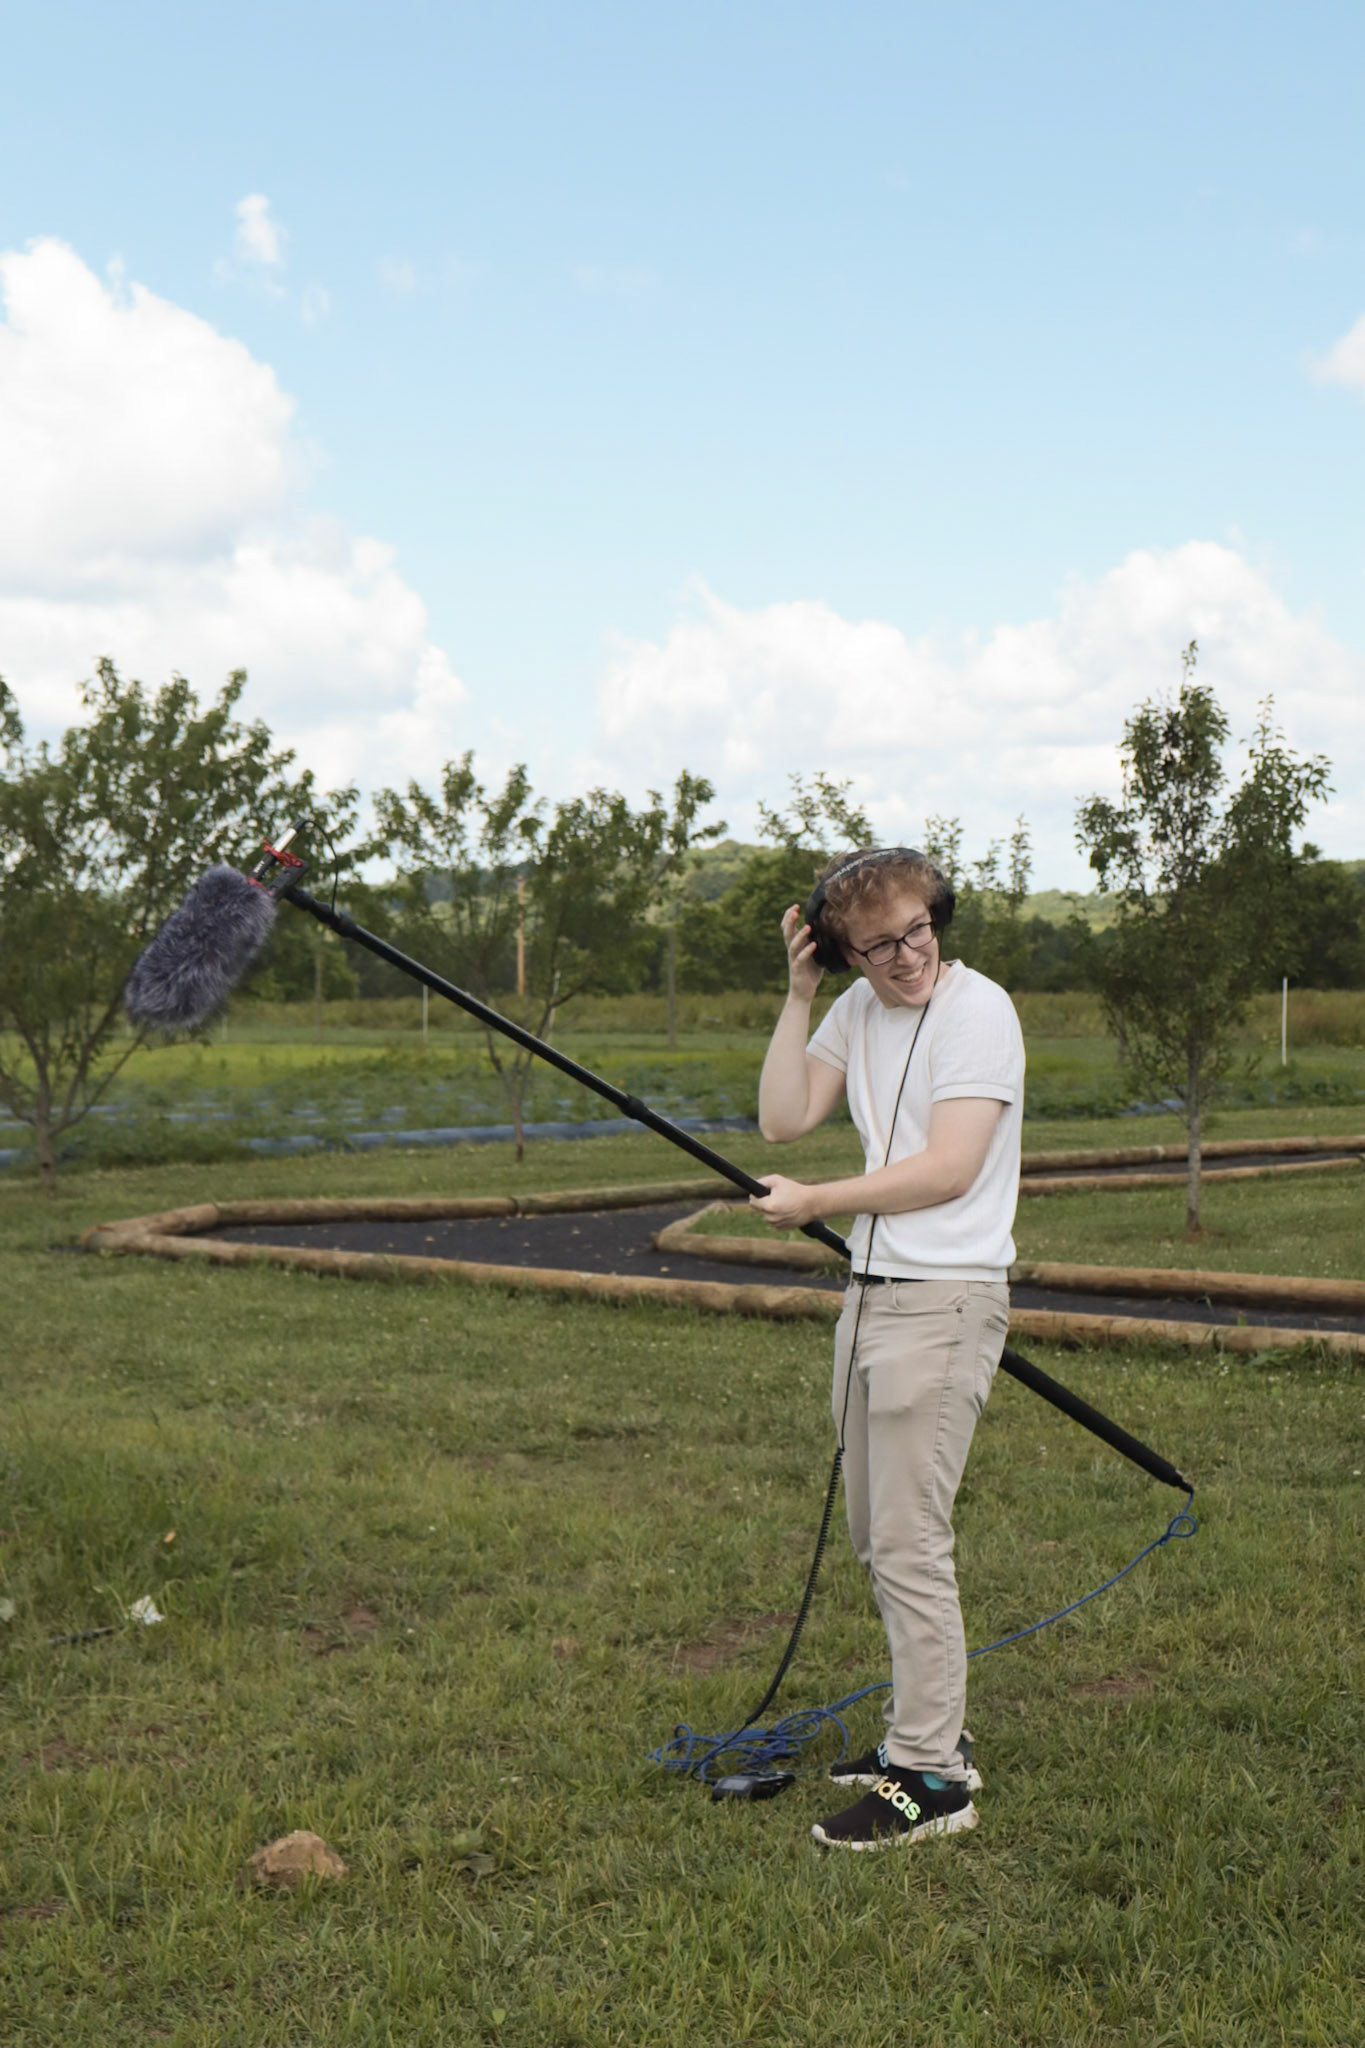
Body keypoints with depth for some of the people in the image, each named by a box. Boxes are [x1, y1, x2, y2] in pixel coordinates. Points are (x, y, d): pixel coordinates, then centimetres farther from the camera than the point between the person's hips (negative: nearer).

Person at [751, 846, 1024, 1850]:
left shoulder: (978, 1011, -13)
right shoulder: (859, 1009, 11)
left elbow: (948, 1169, -19)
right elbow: (783, 1119, 4)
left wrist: (814, 1201, -12)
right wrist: (799, 999, -3)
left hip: (945, 1299, -9)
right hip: (872, 1293, 9)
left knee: (910, 1542, -8)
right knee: (878, 1533, 16)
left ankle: (930, 1781, 0)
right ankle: (932, 1732, 29)